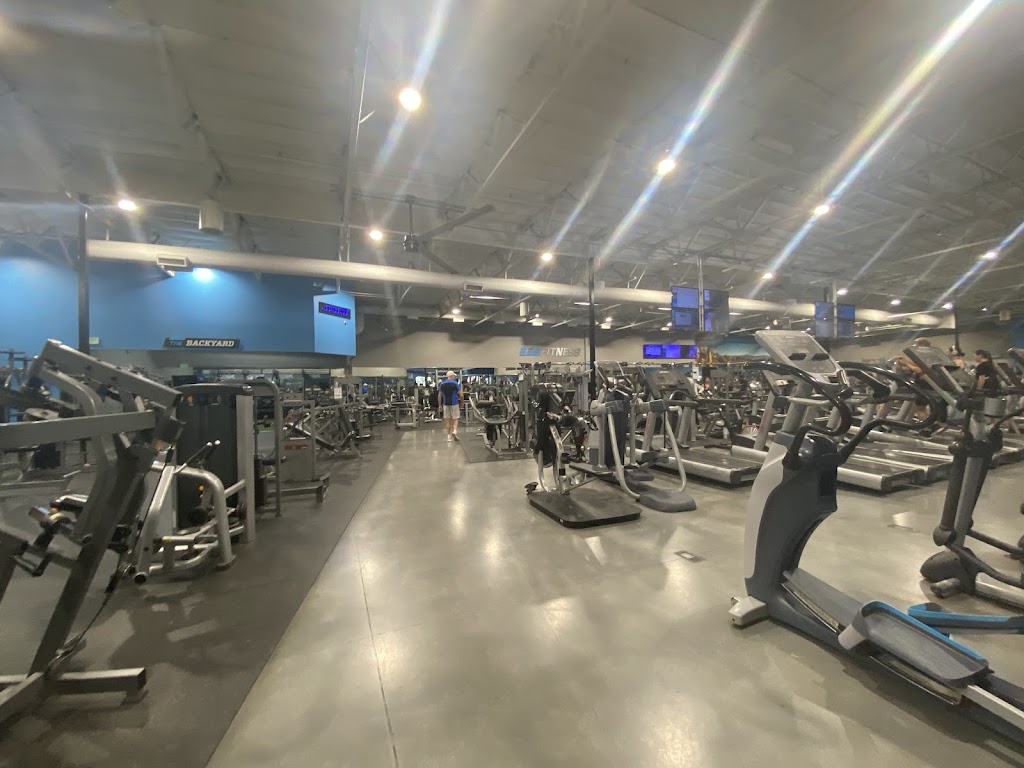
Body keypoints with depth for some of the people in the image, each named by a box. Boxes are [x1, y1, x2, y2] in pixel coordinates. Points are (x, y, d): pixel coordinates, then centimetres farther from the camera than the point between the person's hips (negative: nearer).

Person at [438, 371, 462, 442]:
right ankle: (454, 431, -19)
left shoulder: (442, 384, 6)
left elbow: (439, 396, 6)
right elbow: (460, 395, -7)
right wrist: (461, 403, 8)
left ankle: (449, 436, 9)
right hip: (454, 403, -3)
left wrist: (439, 405, 13)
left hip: (445, 404, 3)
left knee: (447, 420, 8)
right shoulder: (455, 383, -5)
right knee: (455, 419, 4)